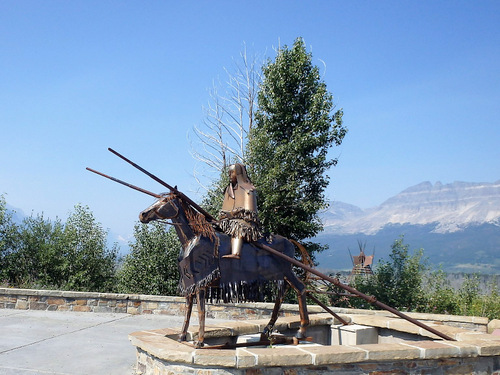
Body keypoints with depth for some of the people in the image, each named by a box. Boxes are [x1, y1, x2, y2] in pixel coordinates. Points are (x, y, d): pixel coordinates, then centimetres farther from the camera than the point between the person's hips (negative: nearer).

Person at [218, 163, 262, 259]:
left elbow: (248, 210, -5)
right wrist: (223, 215, 1)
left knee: (236, 227, -35)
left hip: (243, 221, -6)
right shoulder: (228, 190, 26)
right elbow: (224, 210, 22)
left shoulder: (247, 189, 6)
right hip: (230, 220, 6)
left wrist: (232, 213, -15)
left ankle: (235, 253, -56)